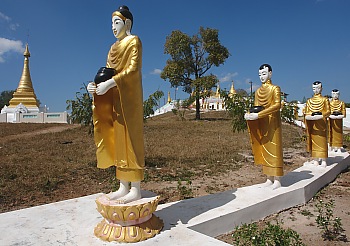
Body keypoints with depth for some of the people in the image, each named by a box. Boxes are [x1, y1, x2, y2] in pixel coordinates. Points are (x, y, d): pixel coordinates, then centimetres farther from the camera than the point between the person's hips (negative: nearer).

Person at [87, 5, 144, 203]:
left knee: (129, 138, -9)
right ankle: (124, 187, 11)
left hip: (128, 97, -8)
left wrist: (109, 84, -22)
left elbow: (133, 69, -13)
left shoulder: (134, 41, 0)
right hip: (114, 98, 8)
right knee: (117, 140, 4)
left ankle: (136, 189, -3)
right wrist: (95, 84, -3)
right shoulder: (114, 47, 23)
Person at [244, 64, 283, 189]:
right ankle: (269, 179, 11)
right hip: (261, 124, 6)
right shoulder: (258, 91, 17)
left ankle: (277, 180, 0)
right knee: (264, 150, 4)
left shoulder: (275, 88, -2)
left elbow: (277, 105, -16)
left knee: (273, 149, -5)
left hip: (272, 123, -6)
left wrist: (258, 115, -26)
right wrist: (249, 114, -7)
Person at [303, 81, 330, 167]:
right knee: (313, 141, 5)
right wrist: (310, 115, -7)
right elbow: (306, 112, 12)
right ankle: (315, 159, 12)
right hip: (311, 124, 4)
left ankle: (323, 160, -1)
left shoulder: (324, 99, 4)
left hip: (321, 123, -3)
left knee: (322, 141, -4)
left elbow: (328, 112, -2)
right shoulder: (309, 100, 13)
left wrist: (321, 115, -19)